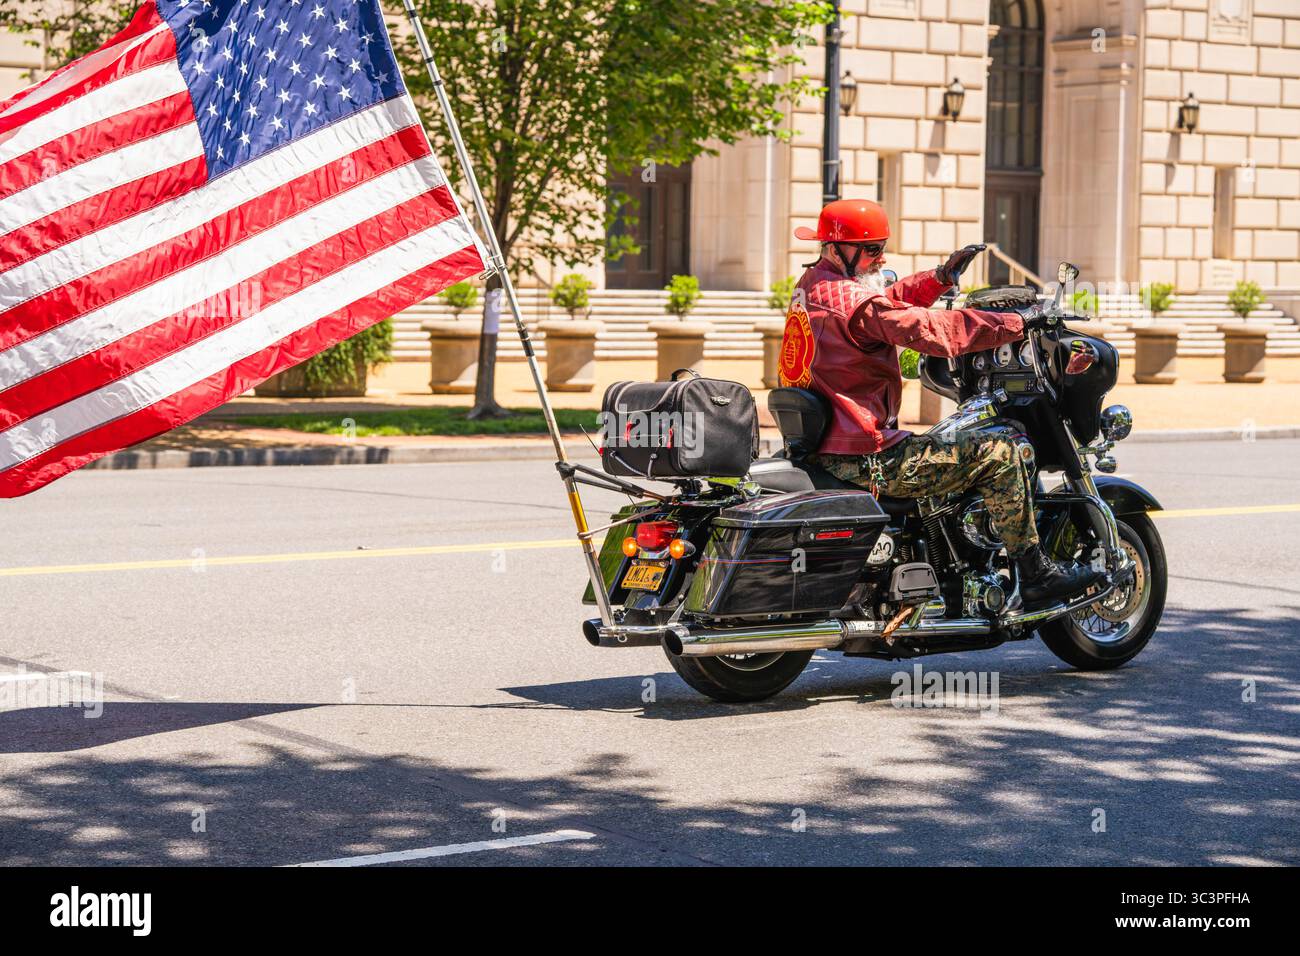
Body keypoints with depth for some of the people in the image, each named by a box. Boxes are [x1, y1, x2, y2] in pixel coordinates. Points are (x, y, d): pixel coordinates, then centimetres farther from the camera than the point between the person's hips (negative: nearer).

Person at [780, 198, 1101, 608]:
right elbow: (929, 329, -24)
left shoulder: (812, 285, 12)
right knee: (997, 454, -7)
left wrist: (940, 277, 14)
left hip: (819, 449, 11)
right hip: (863, 460, -11)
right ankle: (1035, 574, 0)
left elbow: (891, 302, 23)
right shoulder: (855, 301, -19)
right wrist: (1015, 324, -18)